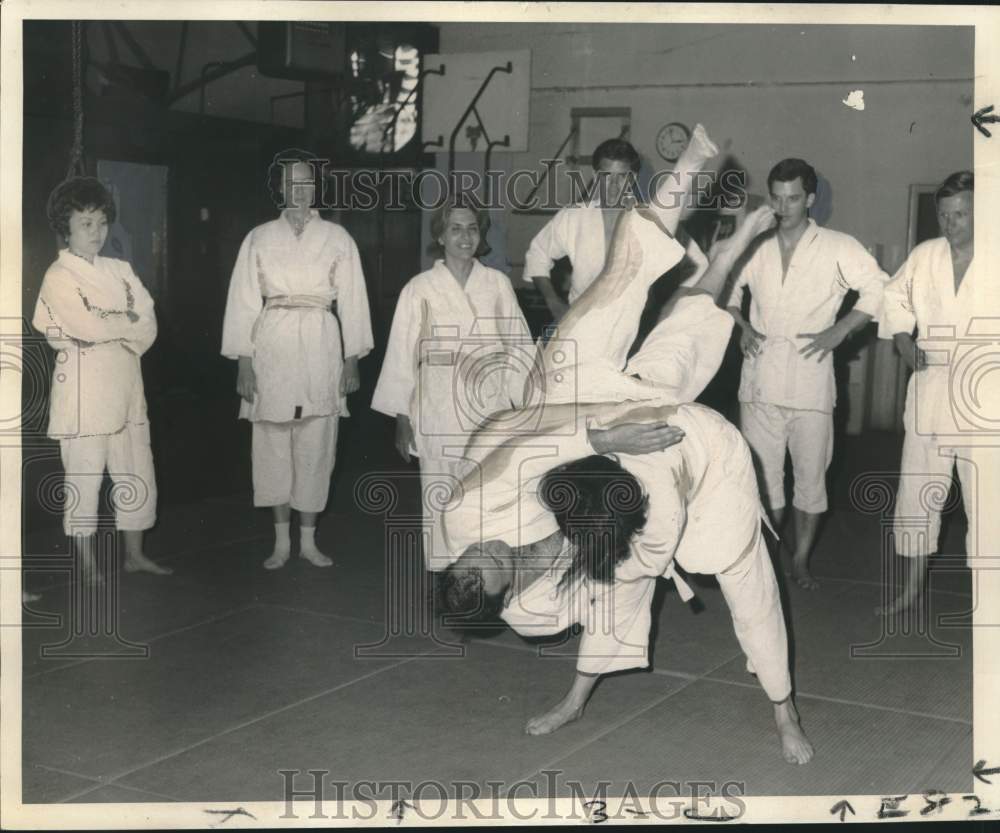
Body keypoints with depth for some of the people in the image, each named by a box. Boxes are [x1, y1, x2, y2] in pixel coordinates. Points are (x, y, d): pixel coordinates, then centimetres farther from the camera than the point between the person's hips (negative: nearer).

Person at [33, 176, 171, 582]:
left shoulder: (120, 271, 13)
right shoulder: (58, 278, -6)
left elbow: (148, 328, 4)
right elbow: (88, 327, -19)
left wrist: (107, 328, -12)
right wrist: (128, 321, -4)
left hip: (125, 387, 6)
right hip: (84, 392, -6)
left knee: (138, 478, 10)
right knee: (83, 482, 0)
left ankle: (134, 555, 24)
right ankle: (88, 569, 10)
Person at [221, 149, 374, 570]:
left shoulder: (337, 238, 6)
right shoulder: (259, 239, 5)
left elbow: (351, 299, 6)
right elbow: (244, 302, 3)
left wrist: (352, 359, 2)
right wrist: (243, 362, -2)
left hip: (320, 349, 0)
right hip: (272, 347, 0)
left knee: (316, 445, 3)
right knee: (273, 445, 3)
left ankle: (308, 540, 15)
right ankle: (281, 541, 16)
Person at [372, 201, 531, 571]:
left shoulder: (498, 284, 5)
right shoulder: (419, 289, 1)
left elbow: (519, 346, 7)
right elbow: (402, 356, 2)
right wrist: (402, 420, 1)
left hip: (492, 409, 1)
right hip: (439, 412, -1)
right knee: (443, 502, 1)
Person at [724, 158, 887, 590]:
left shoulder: (838, 248, -2)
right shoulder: (756, 247, 7)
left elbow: (880, 289, 1)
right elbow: (726, 285, 21)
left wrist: (840, 329, -8)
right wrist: (739, 324, 6)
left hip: (810, 382, -2)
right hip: (760, 382, 2)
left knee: (811, 477, 5)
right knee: (762, 477, 7)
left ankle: (801, 559, 20)